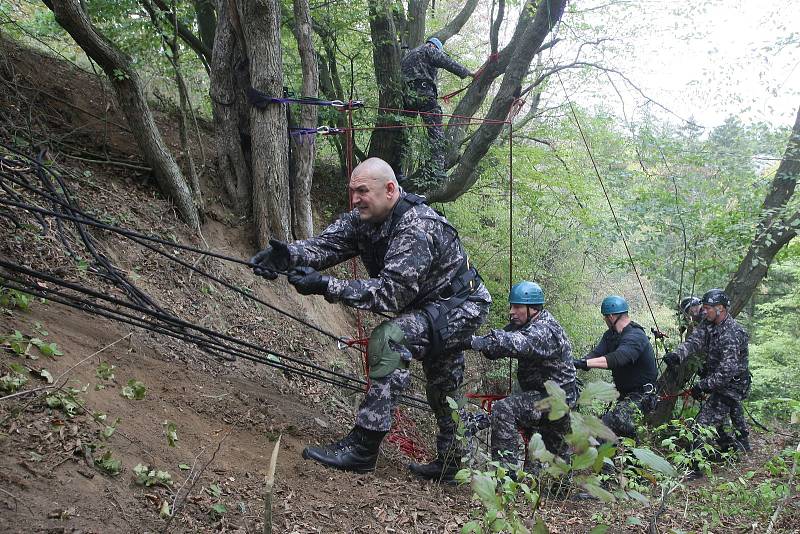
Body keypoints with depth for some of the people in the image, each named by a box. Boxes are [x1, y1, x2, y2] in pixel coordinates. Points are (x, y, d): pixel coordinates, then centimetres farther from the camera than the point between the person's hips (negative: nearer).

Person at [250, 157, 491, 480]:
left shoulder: (417, 229, -32)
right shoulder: (363, 219, -5)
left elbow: (392, 292, -38)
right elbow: (326, 243, -18)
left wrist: (326, 286, -43)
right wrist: (288, 255, -39)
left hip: (461, 306, -10)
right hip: (432, 306, 10)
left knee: (389, 339, -30)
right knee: (442, 391, 21)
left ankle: (362, 448, -27)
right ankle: (450, 462, 41)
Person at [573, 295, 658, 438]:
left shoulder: (635, 336, -22)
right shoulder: (611, 335, 8)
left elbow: (618, 358, -40)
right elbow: (596, 354, -6)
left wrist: (584, 363, -49)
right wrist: (578, 364, -27)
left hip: (642, 396, -10)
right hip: (625, 393, 10)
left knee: (611, 421, -30)